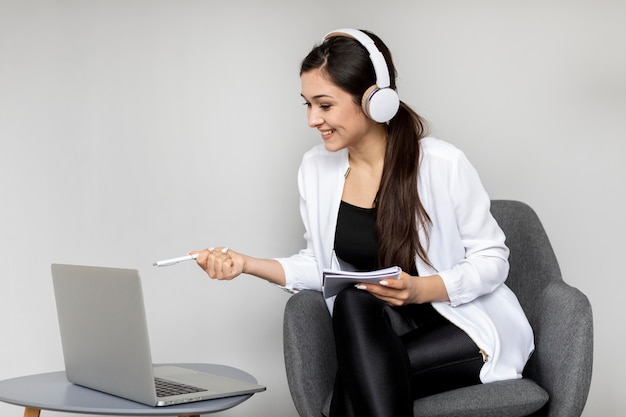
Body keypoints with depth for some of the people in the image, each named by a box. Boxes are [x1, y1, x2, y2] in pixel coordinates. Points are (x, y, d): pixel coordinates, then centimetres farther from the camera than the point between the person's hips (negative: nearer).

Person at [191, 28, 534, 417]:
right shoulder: (316, 168, 0)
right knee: (353, 302, -31)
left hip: (470, 325, -4)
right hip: (380, 332, 4)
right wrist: (248, 264, -7)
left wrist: (420, 289, -24)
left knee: (364, 376, -30)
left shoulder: (443, 164, -15)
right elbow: (321, 267, 8)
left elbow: (493, 260, -7)